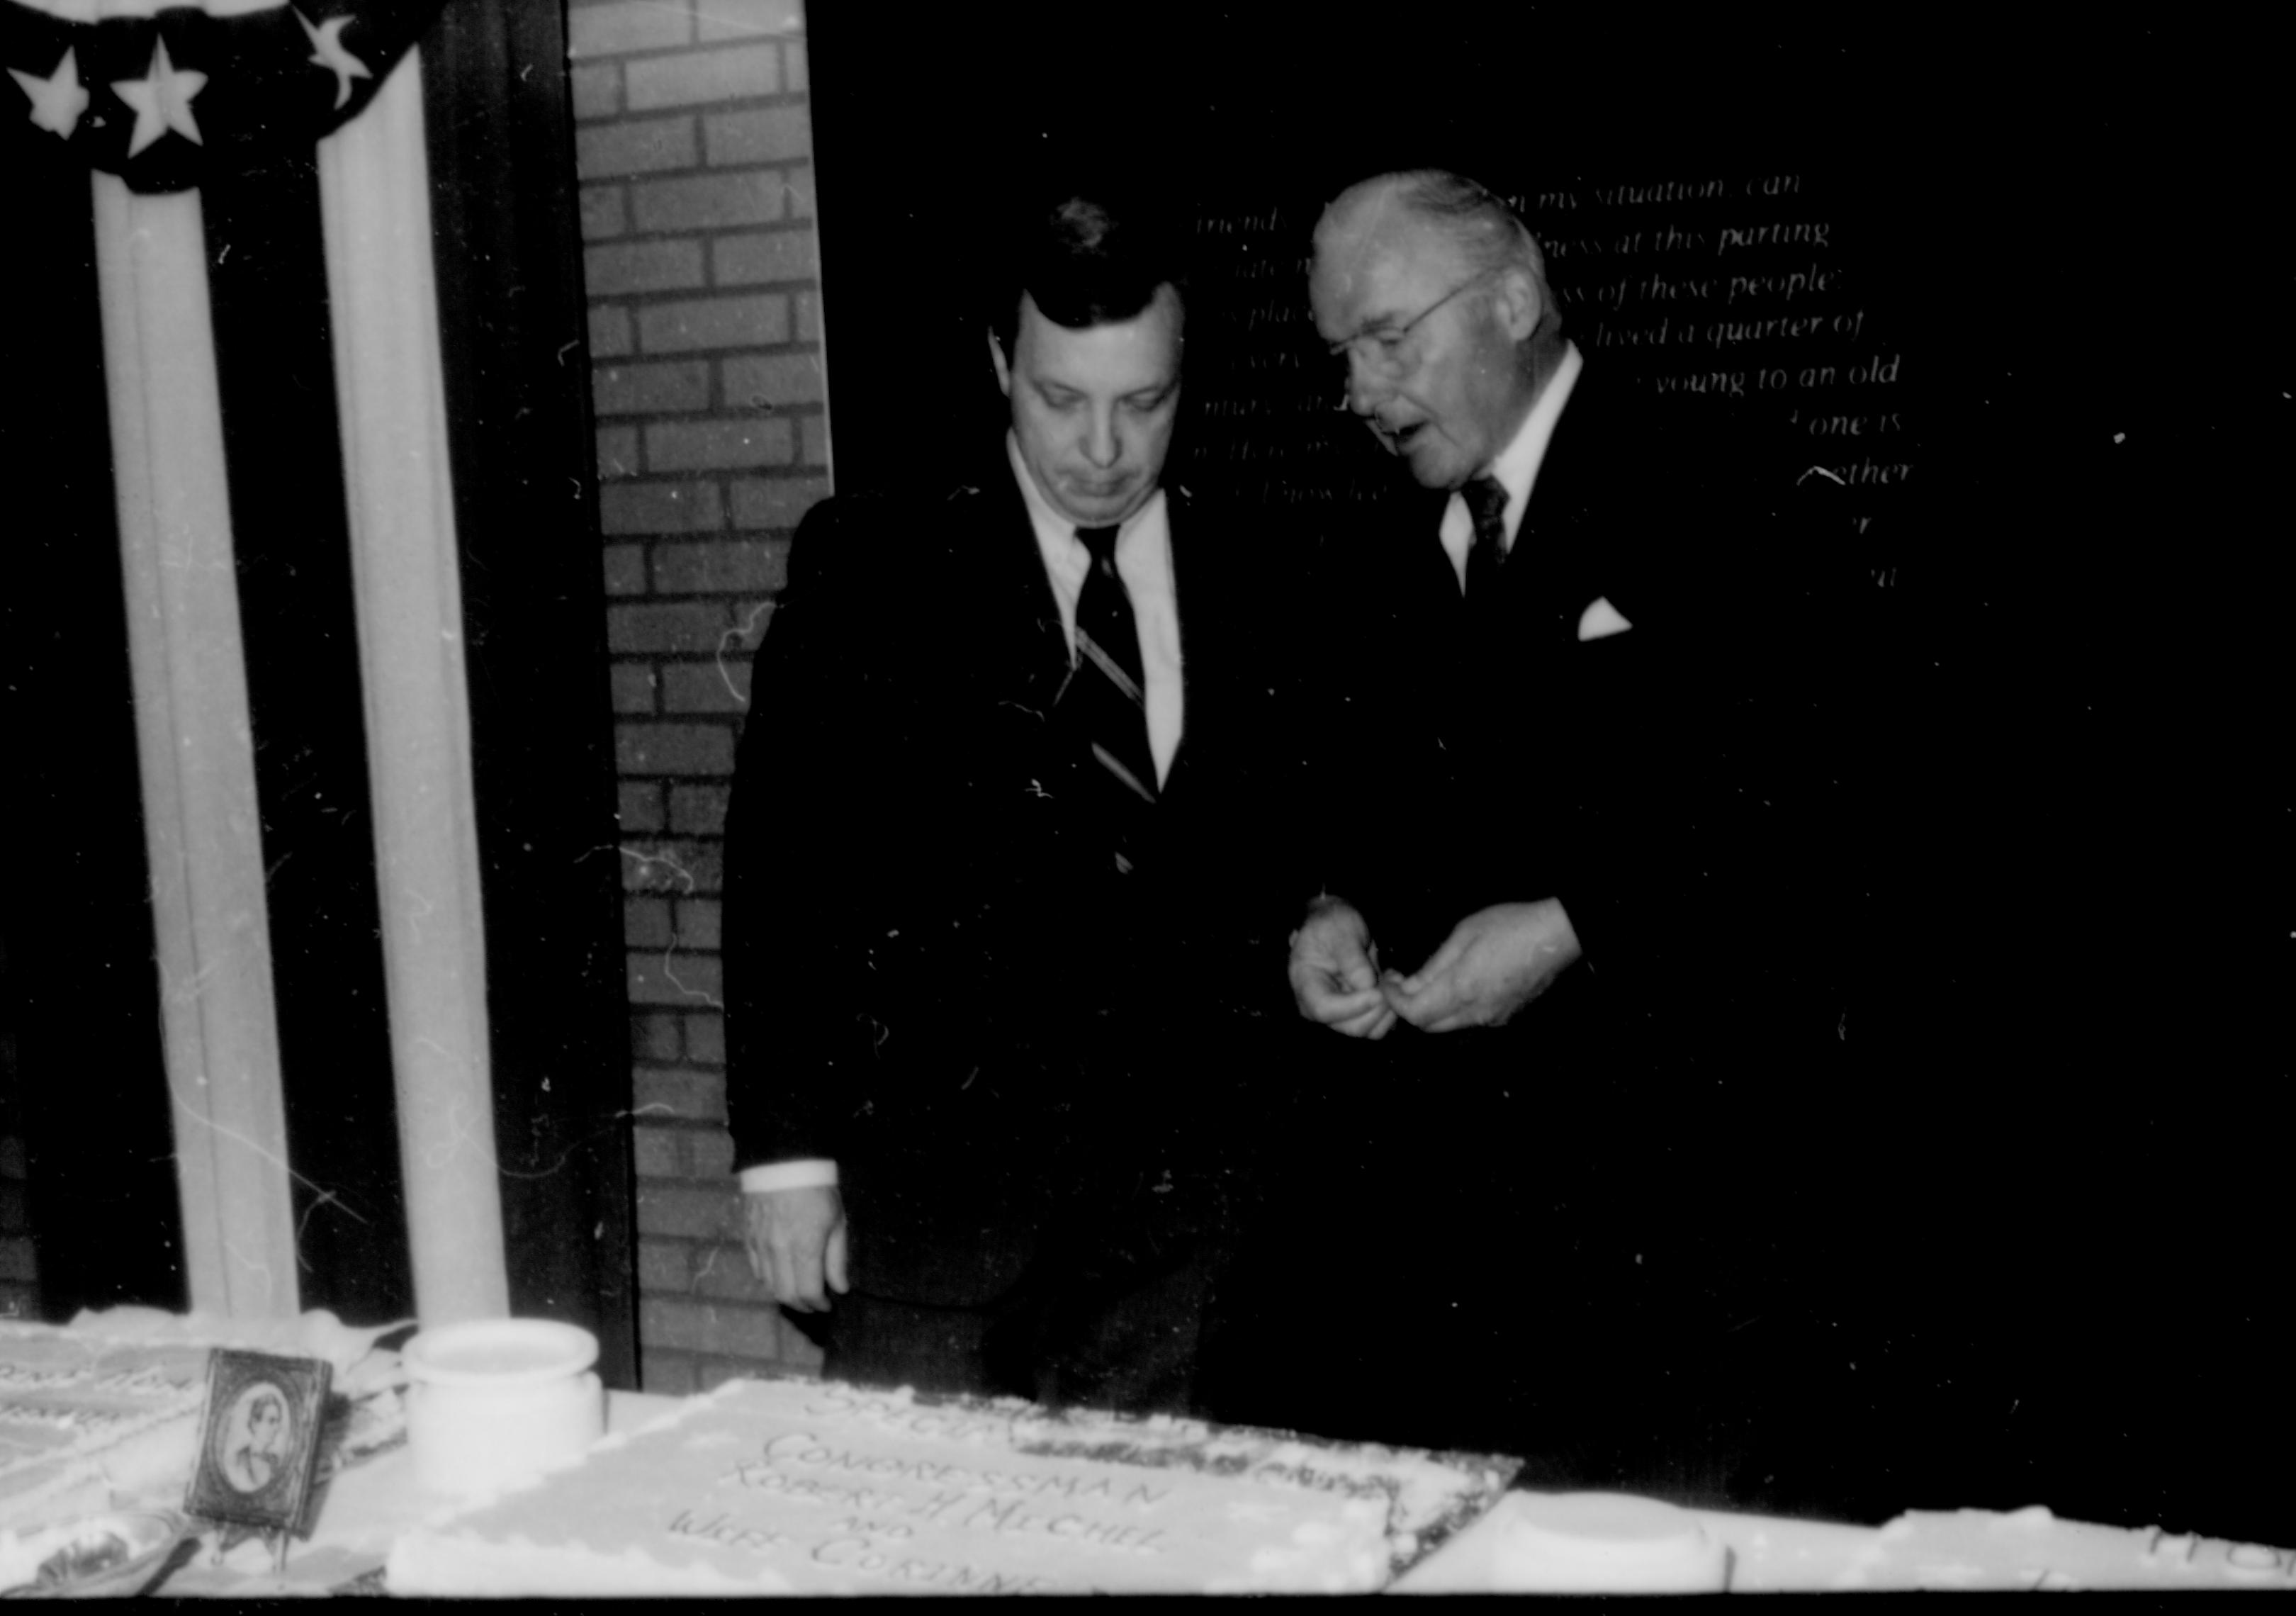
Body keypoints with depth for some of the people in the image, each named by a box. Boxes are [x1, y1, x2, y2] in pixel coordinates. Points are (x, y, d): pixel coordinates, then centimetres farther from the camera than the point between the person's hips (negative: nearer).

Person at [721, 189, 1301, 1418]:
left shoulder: (1248, 593, 8)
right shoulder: (871, 567, -1)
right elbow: (779, 863, -3)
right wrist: (787, 1152, -7)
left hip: (1170, 1181, 3)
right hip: (928, 1165, -2)